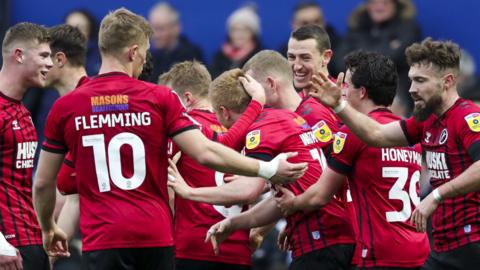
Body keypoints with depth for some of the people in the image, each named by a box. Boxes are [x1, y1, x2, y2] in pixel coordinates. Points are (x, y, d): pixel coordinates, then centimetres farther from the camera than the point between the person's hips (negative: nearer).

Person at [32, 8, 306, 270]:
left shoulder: (65, 107, 4)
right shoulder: (160, 99, 0)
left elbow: (43, 183, 11)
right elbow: (205, 153, -7)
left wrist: (48, 228, 29)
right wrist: (268, 169, 3)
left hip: (101, 241, -1)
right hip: (156, 238, 1)